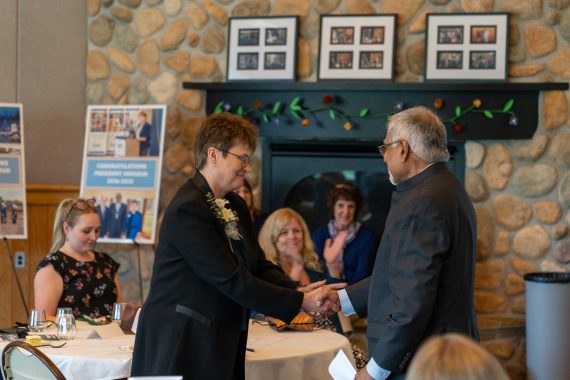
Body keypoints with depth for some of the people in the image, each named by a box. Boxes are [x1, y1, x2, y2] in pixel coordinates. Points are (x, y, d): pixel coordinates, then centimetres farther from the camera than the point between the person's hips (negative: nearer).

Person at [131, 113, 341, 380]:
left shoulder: (235, 206, 11)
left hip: (220, 345, 9)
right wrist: (300, 302, -17)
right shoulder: (188, 209, -18)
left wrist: (300, 291, -11)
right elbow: (231, 280, -21)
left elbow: (259, 266, 8)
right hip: (181, 346, -9)